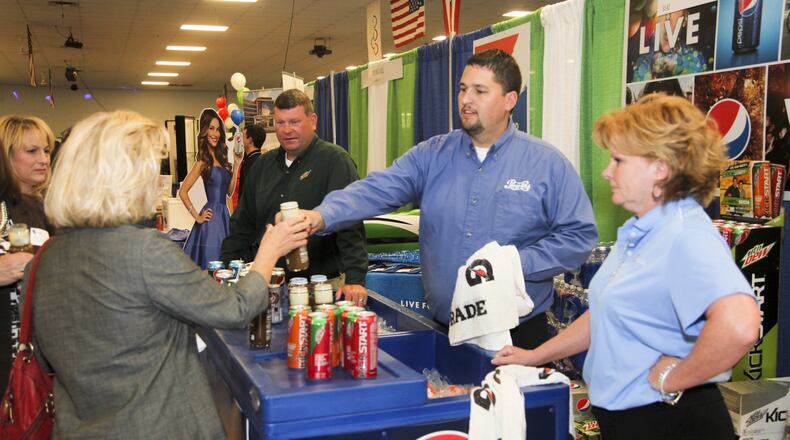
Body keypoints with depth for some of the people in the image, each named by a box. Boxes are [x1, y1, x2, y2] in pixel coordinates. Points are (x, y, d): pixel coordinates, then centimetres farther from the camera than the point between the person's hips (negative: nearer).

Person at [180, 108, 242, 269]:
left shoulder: (221, 158, 12)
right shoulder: (203, 161, -10)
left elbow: (230, 192, 10)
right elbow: (182, 192, -15)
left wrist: (236, 165, 4)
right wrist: (197, 217, -10)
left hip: (224, 215, 8)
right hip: (212, 217, -8)